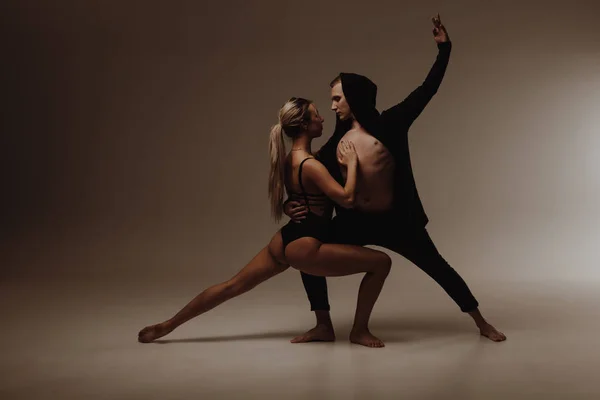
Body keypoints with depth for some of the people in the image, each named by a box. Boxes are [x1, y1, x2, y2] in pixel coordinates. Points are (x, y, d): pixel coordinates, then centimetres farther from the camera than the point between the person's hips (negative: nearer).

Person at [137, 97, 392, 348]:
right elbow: (347, 199, -25)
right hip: (303, 248, -9)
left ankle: (167, 325, 24)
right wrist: (351, 162, -12)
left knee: (231, 286, 18)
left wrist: (339, 163, 17)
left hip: (284, 241, 9)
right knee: (381, 262, -3)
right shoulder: (310, 165, -18)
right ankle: (359, 331, 7)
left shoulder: (289, 159, 10)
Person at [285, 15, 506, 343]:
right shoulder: (336, 143, 2)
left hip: (395, 220, -3)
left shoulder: (390, 124, -6)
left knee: (438, 267, 6)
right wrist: (292, 205, -14)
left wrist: (443, 48, -12)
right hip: (353, 223, 4)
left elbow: (427, 89, -6)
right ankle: (324, 327, 10)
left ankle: (482, 323, 24)